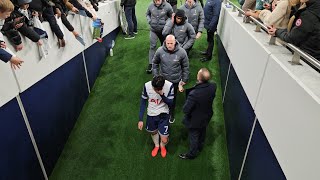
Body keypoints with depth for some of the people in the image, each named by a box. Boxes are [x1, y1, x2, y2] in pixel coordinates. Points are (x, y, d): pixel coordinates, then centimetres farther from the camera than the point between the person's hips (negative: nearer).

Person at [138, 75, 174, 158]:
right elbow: (143, 102, -8)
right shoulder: (147, 86, -21)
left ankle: (162, 146, 37)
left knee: (164, 140, -1)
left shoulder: (169, 86, -25)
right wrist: (140, 119, -8)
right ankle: (156, 146, 56)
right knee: (153, 132, 23)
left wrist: (162, 95, -34)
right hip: (151, 114, 2)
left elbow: (170, 103, -16)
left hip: (163, 114, -1)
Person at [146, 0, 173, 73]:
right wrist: (149, 21, -6)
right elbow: (147, 14, 9)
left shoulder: (167, 6, -16)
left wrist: (167, 23, -13)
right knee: (152, 46, -3)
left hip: (163, 30, 0)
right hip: (153, 30, 0)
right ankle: (151, 64, 4)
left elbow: (171, 17, 0)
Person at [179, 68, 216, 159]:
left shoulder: (194, 94, -42)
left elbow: (186, 110, -30)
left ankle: (192, 154, 47)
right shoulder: (213, 86, -23)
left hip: (195, 120, -6)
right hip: (206, 117, 6)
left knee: (194, 137, 21)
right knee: (202, 133, 33)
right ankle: (200, 147, 61)